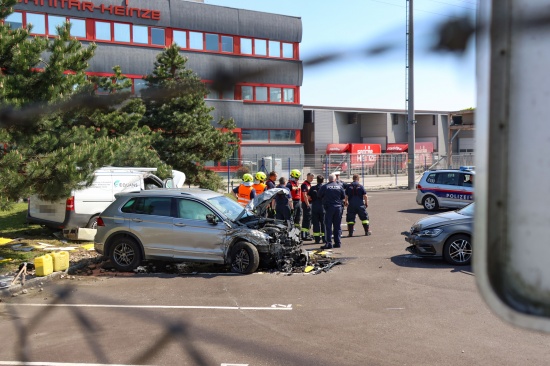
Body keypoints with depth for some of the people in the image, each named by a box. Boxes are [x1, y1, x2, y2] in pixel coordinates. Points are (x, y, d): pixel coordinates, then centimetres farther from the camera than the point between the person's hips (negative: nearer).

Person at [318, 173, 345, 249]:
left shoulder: (325, 187, -6)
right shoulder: (340, 186, 2)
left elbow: (319, 196, 2)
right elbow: (344, 197, 10)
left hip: (329, 207, -3)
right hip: (338, 207, 3)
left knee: (328, 226, 0)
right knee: (337, 226, 11)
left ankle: (329, 243, -4)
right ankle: (337, 242, 13)